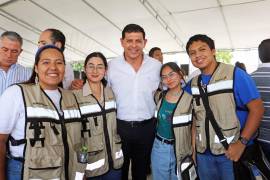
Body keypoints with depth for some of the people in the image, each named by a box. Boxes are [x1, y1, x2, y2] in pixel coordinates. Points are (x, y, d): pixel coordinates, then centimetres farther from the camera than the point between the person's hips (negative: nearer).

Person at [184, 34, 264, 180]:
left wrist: (241, 143, -19)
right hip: (203, 152, 5)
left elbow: (257, 108, -13)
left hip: (232, 151, -4)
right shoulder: (192, 84, 3)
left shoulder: (235, 74, -11)